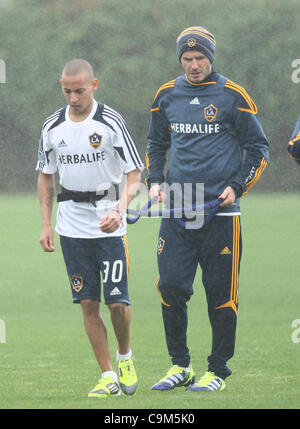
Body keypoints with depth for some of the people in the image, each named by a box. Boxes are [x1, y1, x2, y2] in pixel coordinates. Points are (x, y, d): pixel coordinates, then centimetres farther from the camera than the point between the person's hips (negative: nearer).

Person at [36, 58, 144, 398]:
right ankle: (108, 377, 6)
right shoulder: (52, 127, 4)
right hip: (71, 227, 3)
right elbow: (46, 177, 15)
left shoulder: (110, 122, -8)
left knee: (117, 300, -7)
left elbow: (134, 174, -7)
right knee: (88, 303, 1)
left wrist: (119, 211, -23)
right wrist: (46, 225, 9)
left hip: (108, 224, -3)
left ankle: (125, 356, 21)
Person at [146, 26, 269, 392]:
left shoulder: (233, 96, -1)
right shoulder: (167, 96, 10)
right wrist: (155, 180, 8)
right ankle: (180, 366, 12)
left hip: (220, 211, -3)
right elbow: (156, 144, 24)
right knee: (171, 287, -2)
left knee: (220, 293, -1)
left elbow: (258, 149, 4)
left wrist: (237, 187, -8)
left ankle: (218, 370, 9)